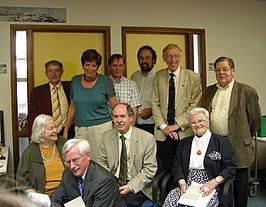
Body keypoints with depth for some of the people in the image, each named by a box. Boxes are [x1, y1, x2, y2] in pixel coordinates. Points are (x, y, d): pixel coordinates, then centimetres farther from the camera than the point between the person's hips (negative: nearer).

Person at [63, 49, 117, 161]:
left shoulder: (105, 81, -1)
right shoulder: (75, 81, 9)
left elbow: (115, 107, 1)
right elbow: (72, 107, 16)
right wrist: (65, 130, 13)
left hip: (102, 127, -3)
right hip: (80, 129, 3)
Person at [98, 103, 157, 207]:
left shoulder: (147, 139, -8)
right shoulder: (107, 137, 5)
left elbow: (149, 170, -7)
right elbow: (102, 163, 11)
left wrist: (130, 186, -17)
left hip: (136, 186, -3)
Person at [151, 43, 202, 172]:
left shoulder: (193, 77, 1)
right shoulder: (158, 77, 9)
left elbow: (195, 105, -5)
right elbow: (155, 103, 6)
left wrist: (177, 124, -11)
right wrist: (163, 126, -5)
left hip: (185, 133, -2)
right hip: (163, 134, 2)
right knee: (166, 170, 5)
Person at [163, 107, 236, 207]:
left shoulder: (222, 142, 8)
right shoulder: (183, 143, 20)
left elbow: (230, 167, 2)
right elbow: (177, 165, 13)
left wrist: (214, 182, -13)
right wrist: (182, 183, -5)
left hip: (210, 188, -2)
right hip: (187, 187, 3)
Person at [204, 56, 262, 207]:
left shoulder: (247, 91, -5)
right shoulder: (209, 91, 11)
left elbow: (256, 118, 1)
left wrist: (246, 137, 8)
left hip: (238, 146, -4)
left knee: (240, 185, 8)